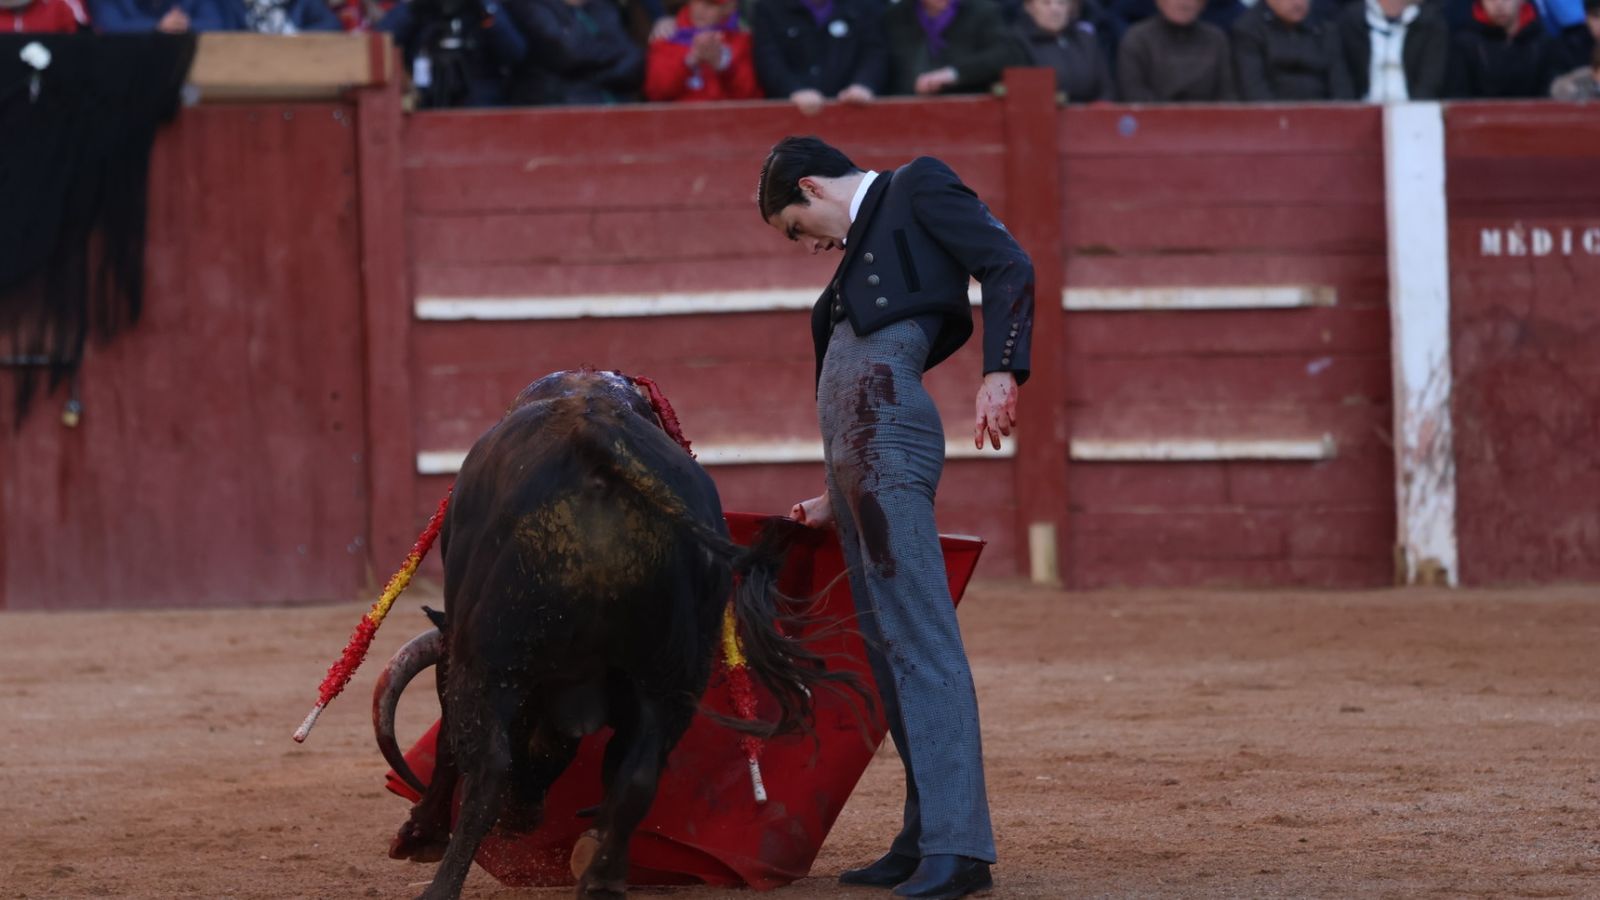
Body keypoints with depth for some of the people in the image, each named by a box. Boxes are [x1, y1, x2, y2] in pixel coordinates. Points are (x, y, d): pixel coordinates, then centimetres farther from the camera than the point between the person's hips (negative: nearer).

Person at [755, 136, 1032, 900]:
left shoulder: (917, 189, 5)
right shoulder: (861, 247, 28)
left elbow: (1008, 266, -9)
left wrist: (1001, 369, -22)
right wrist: (841, 499, 34)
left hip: (890, 432, -10)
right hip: (851, 450, 10)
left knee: (920, 636, -14)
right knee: (887, 642, 9)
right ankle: (925, 837, 13)